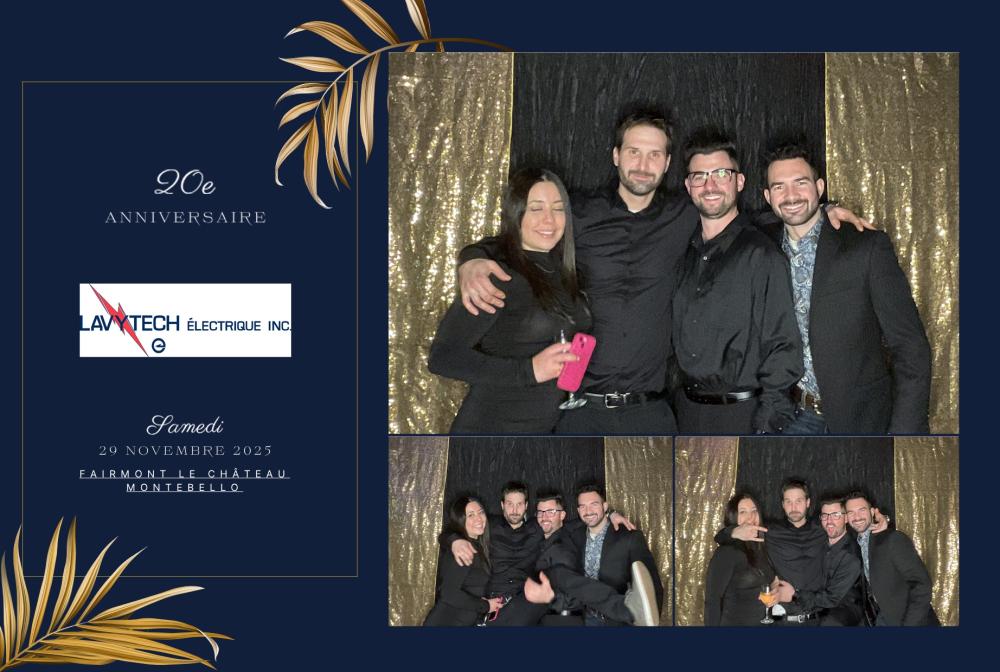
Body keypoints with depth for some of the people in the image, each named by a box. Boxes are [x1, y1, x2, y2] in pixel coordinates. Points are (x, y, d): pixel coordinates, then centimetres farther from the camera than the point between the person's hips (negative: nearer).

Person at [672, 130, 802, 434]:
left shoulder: (761, 255, -8)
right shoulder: (686, 253, 11)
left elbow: (782, 346, -10)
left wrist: (767, 427, -15)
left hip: (742, 416, -5)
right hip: (687, 411, 5)